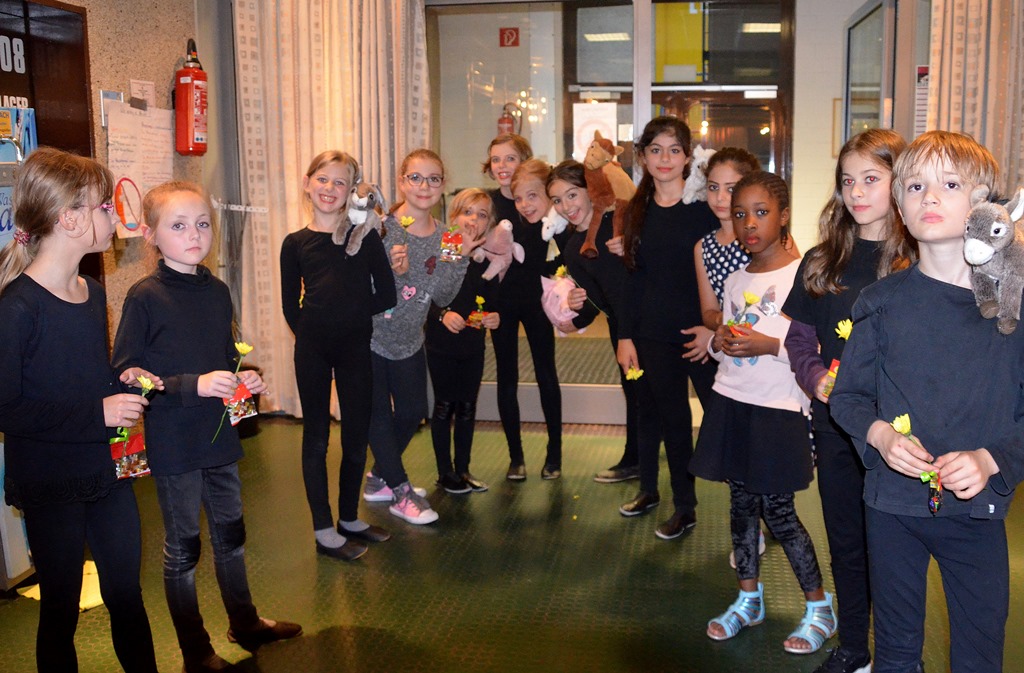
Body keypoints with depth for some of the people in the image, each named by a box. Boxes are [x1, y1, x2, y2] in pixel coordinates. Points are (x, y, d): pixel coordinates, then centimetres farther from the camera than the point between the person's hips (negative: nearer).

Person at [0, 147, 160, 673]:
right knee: (61, 609, 10)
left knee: (127, 594, 18)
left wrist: (125, 384, -1)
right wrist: (97, 412, -22)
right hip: (49, 486, -7)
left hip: (108, 472, 7)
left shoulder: (92, 293, 6)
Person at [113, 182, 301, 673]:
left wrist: (244, 378, -1)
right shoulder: (144, 297, -14)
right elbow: (126, 374, -17)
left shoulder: (217, 292, 5)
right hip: (174, 444, -6)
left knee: (231, 534, 20)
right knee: (182, 548, 9)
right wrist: (194, 385, -25)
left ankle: (245, 623, 40)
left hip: (220, 436, 6)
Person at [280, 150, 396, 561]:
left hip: (356, 346, 1)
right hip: (312, 350, 0)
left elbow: (386, 296, -1)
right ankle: (324, 531, 15)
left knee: (356, 436, 10)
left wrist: (353, 314, -1)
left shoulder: (364, 234, 1)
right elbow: (290, 306, 6)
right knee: (316, 438, 6)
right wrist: (312, 331, -2)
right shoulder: (295, 243, 2)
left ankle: (349, 519, 28)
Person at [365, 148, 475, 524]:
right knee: (379, 415, 4)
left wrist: (461, 259, -14)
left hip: (409, 341, 6)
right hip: (371, 336, -5)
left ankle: (379, 477, 37)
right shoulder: (381, 228, -17)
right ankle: (400, 493, 20)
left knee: (413, 412, 15)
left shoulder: (444, 237, -2)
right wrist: (393, 272, -34)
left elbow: (443, 297, -2)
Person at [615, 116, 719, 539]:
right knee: (672, 420, 11)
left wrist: (715, 327, -14)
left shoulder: (705, 206, -5)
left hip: (703, 331, -4)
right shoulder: (637, 211, 7)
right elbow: (633, 279, 9)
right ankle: (683, 507, 24)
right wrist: (625, 336, 6)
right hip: (654, 336, 4)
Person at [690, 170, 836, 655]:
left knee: (777, 511, 0)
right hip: (731, 402, 6)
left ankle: (820, 608, 18)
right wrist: (719, 342, -3)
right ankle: (748, 599, 28)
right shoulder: (735, 280, 9)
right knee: (741, 502, 13)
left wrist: (770, 345, -22)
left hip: (778, 410, -6)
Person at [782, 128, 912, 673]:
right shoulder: (822, 261, 5)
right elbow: (799, 337, 9)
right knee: (845, 541, 16)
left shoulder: (921, 261, -7)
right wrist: (816, 378, -9)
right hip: (835, 425, 4)